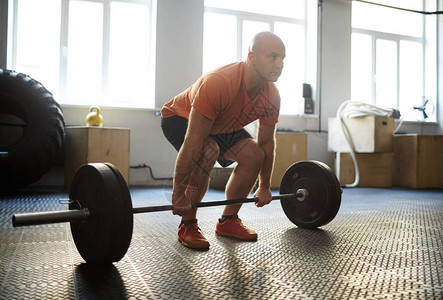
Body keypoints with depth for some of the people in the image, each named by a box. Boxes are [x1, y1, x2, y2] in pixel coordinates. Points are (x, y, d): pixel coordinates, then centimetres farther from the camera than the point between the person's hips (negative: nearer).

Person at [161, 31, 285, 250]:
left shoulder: (271, 97, -19)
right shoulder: (217, 84, -41)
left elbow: (266, 142, -6)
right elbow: (193, 142, -39)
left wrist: (264, 187, 0)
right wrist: (179, 193, -35)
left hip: (221, 125, 7)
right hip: (180, 117, -6)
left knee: (254, 155, -11)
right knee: (208, 152, -35)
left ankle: (228, 221, 4)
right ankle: (188, 226, -16)